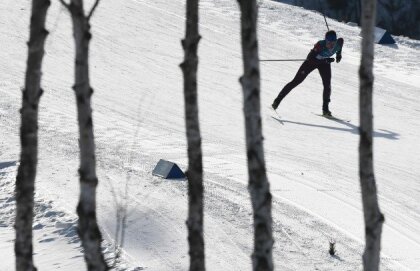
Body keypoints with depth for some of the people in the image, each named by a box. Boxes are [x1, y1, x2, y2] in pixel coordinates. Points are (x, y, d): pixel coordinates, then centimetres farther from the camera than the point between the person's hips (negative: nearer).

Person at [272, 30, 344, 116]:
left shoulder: (338, 43, -26)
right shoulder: (320, 45, -40)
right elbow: (310, 58, -40)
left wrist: (338, 54, 1)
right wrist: (325, 60, -45)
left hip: (325, 62, 4)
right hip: (312, 61, -4)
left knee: (327, 85, -11)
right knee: (296, 81, -6)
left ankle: (325, 109, 4)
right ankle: (277, 100, 0)